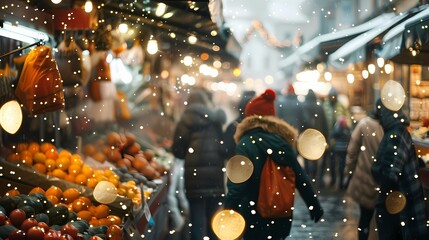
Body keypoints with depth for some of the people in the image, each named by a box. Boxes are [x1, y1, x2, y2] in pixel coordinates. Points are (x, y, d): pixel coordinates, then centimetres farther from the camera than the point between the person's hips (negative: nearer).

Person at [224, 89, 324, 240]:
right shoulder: (283, 142, 6)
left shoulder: (246, 144, -11)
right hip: (282, 217, 6)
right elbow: (301, 179, 9)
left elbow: (237, 184, -20)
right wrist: (314, 207, 19)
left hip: (254, 219, -6)